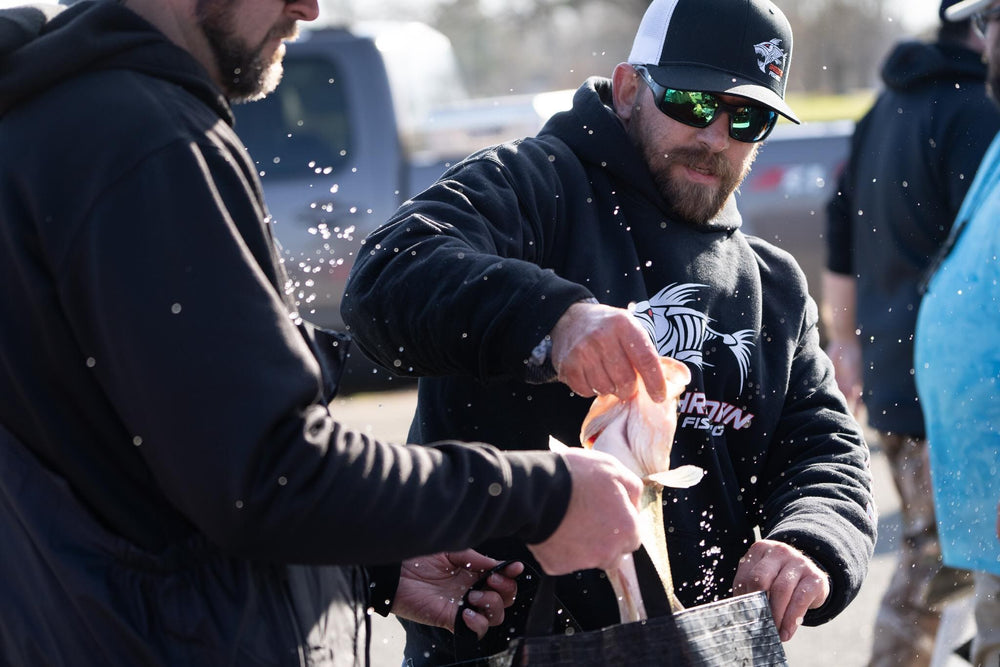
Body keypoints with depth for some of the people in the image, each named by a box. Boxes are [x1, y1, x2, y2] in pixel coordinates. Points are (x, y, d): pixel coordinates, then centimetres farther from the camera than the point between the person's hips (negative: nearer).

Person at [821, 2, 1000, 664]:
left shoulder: (886, 110, 16)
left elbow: (842, 235, 23)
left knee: (928, 559, 18)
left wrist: (844, 338, 30)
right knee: (940, 565, -4)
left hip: (890, 373, 10)